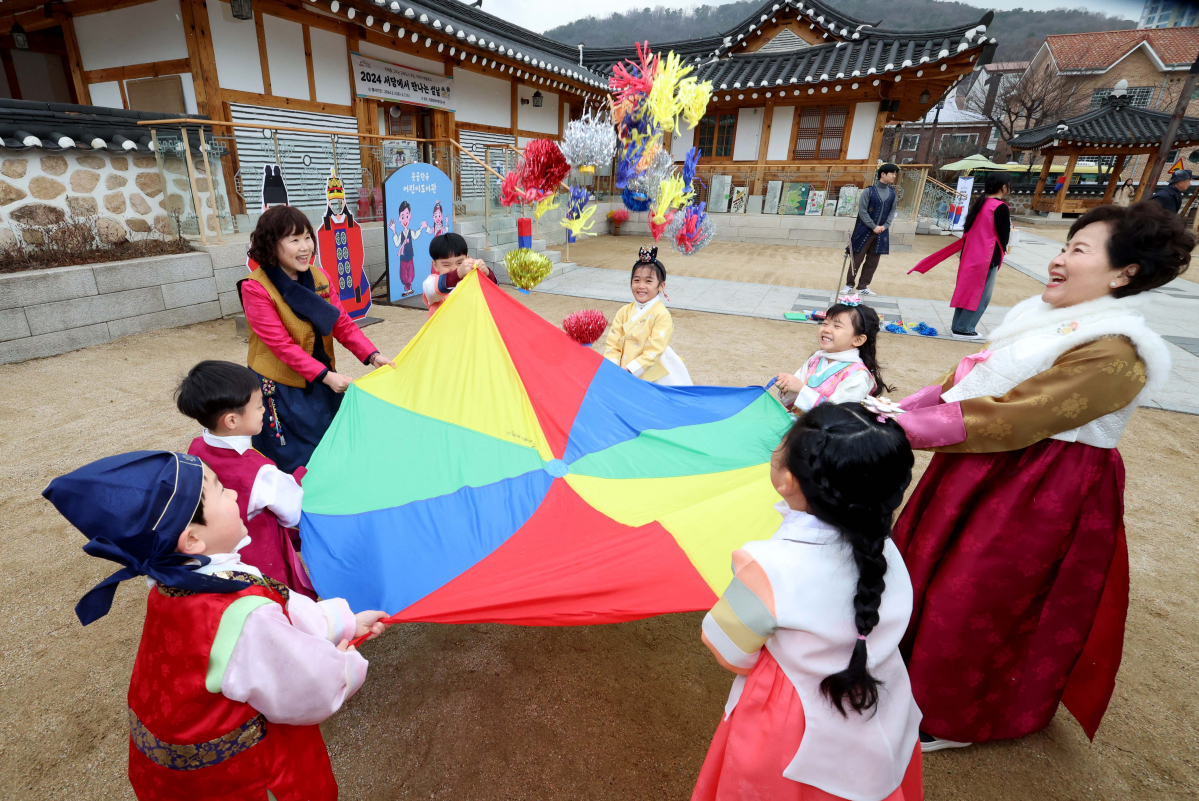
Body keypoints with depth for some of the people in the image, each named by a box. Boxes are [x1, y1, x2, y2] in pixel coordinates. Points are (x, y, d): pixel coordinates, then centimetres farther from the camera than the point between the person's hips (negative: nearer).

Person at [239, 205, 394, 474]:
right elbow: (281, 344, -20)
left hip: (321, 384, 6)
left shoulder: (318, 278, 1)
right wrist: (325, 375, -27)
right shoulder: (255, 288, -17)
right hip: (280, 390, -5)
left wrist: (372, 355, -18)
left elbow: (343, 324, -3)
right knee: (293, 466, 5)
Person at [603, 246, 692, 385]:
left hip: (652, 377, -4)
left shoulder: (662, 315, -11)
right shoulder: (624, 312, 4)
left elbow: (654, 351, -16)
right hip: (623, 374, 4)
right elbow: (612, 344, 0)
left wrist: (629, 370, -20)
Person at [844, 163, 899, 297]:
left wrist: (884, 226, -6)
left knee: (873, 261, 7)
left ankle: (863, 286, 15)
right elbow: (862, 211, -12)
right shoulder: (869, 191, -9)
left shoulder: (892, 193, 7)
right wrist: (873, 227, -15)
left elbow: (892, 211, 10)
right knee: (857, 259, 0)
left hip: (881, 232, 5)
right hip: (864, 231, -5)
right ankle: (849, 285, 12)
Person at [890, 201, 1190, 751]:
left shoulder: (1111, 353, -23)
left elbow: (1008, 419, -29)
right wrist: (899, 409, -6)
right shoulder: (1045, 318, 2)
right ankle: (919, 660, 47)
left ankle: (955, 720, 34)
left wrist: (903, 428, -29)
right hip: (985, 472, 8)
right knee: (929, 557, 20)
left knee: (972, 601, 7)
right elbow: (965, 381, 5)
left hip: (1036, 495, -8)